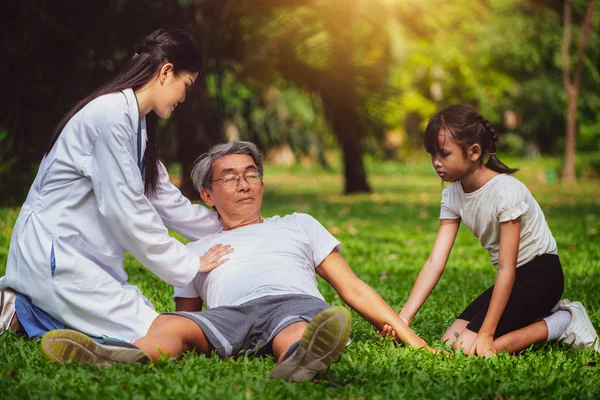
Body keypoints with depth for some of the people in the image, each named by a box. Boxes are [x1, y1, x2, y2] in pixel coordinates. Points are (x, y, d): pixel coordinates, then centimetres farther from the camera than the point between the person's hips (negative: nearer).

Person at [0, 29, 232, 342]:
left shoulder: (136, 126, 14)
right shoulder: (111, 115, -17)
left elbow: (168, 201, 19)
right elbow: (124, 211, -19)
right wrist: (189, 263, -11)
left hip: (84, 257, 10)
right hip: (52, 254, -10)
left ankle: (26, 305, 9)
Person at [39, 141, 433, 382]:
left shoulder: (298, 225, 33)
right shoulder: (196, 252, 35)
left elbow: (354, 290, 27)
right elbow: (187, 313, 26)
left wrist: (411, 338, 16)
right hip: (226, 314, 1)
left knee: (316, 329, -40)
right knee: (168, 326, -34)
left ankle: (299, 361, -76)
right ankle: (118, 359, -66)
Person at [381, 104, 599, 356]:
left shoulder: (505, 191, -26)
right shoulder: (452, 195, -4)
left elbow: (507, 269, -25)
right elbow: (435, 263, -9)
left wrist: (486, 334, -26)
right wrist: (404, 317, -20)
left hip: (541, 273, -8)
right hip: (513, 276, 8)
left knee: (470, 349, -19)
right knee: (450, 342, 0)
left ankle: (563, 322, -4)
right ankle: (544, 314, 9)